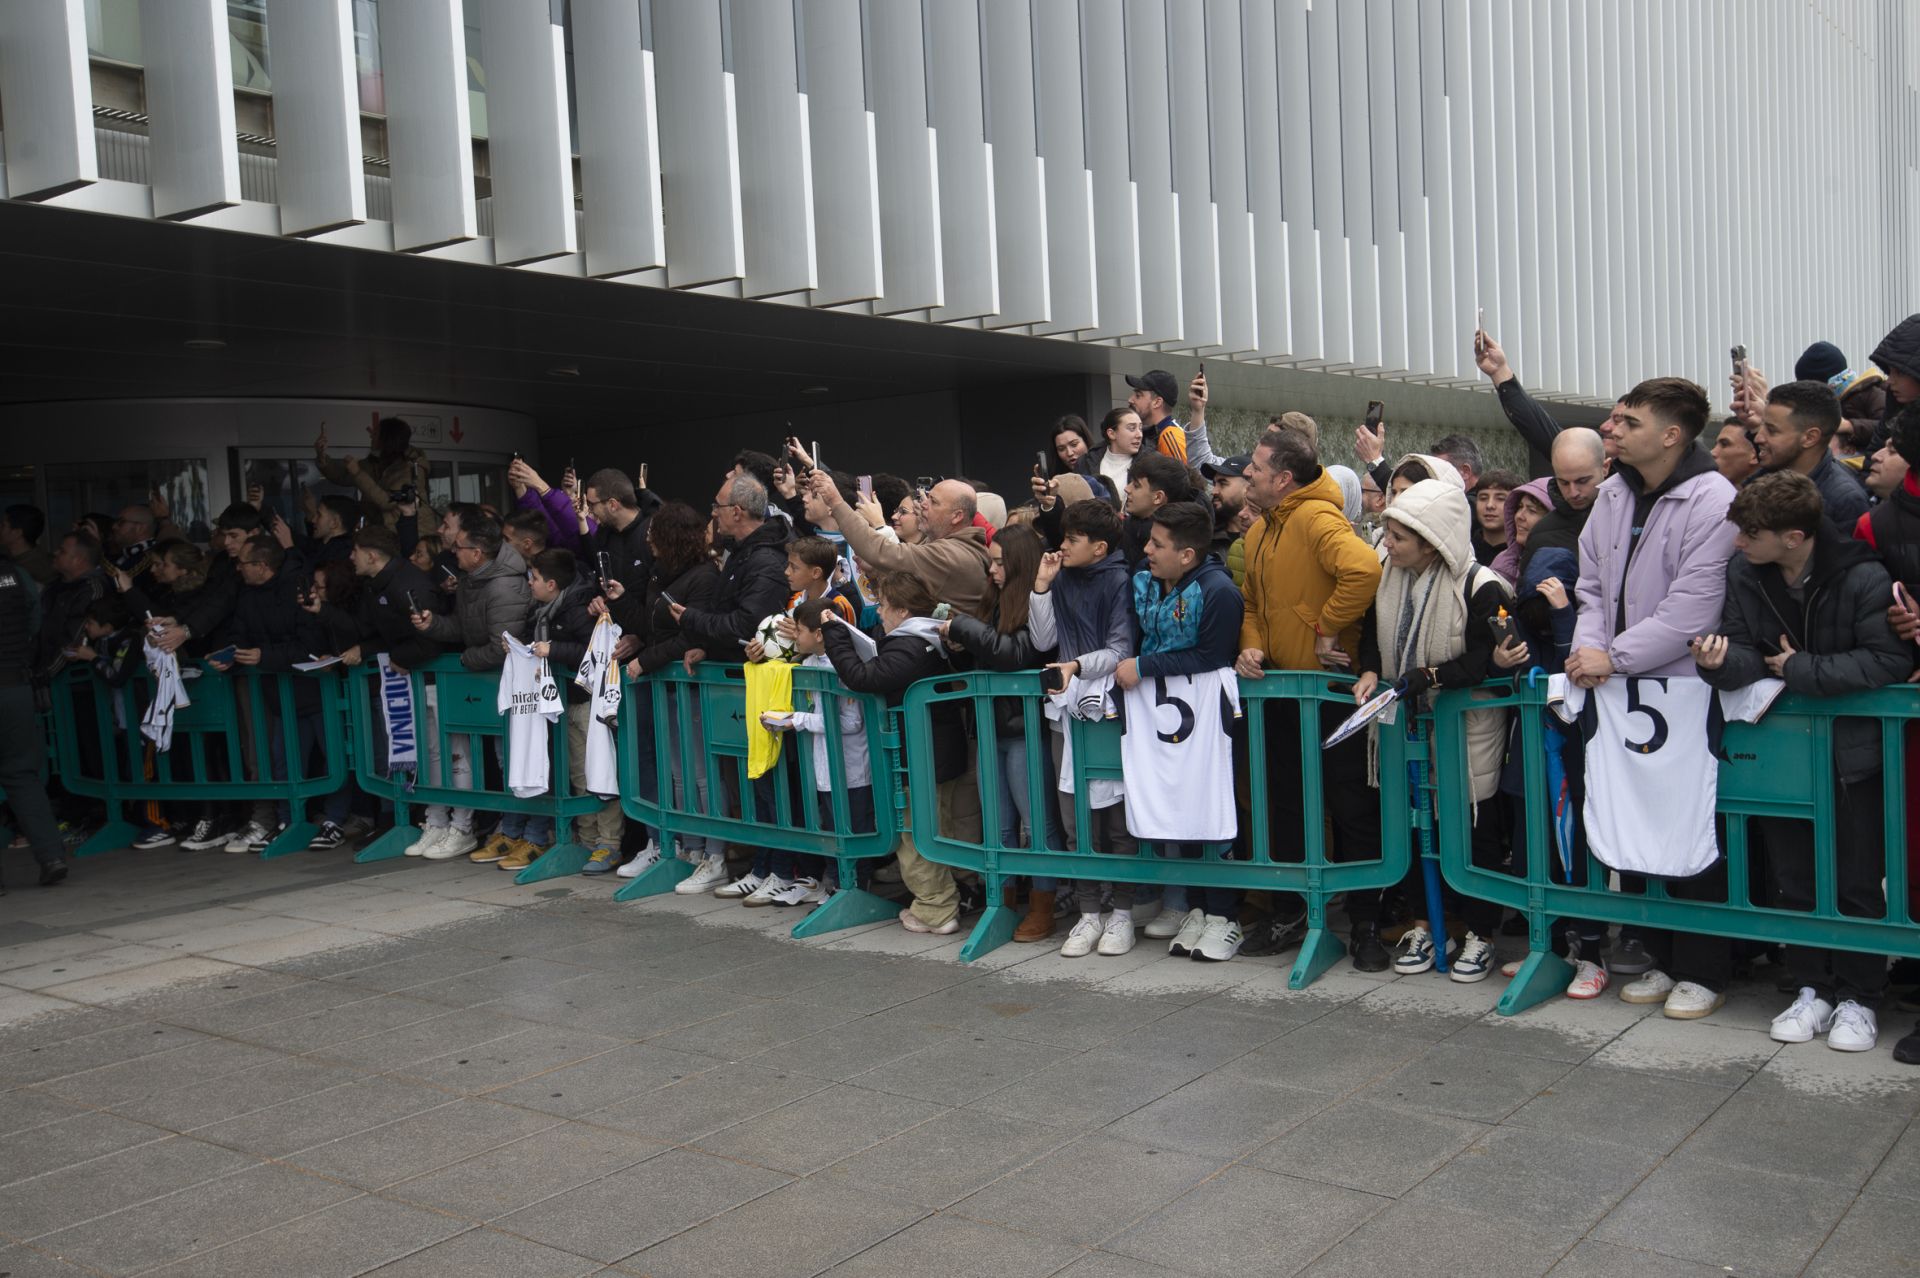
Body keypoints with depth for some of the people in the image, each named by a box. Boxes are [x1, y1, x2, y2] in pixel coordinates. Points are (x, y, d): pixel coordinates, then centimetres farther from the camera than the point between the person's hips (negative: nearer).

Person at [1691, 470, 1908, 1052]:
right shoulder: (1742, 572, -4)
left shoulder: (1862, 578, -18)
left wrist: (1802, 670, -18)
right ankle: (1813, 987, 26)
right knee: (1790, 878, 12)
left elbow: (1890, 660, -19)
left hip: (1851, 748, -5)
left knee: (1856, 881, 4)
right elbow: (1746, 649, -2)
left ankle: (1859, 996, 19)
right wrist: (1722, 661, -25)